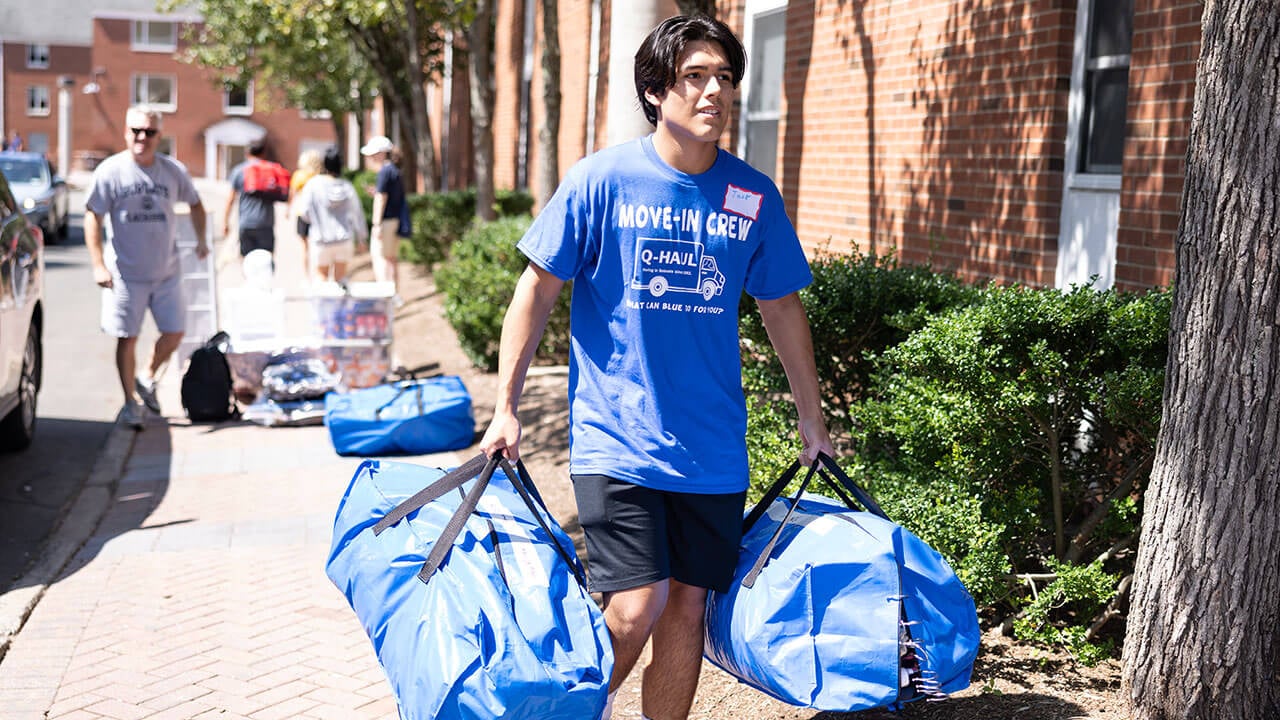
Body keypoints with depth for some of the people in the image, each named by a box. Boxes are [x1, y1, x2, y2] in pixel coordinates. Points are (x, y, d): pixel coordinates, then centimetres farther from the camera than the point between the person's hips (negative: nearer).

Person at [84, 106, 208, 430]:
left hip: (167, 272, 3)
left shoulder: (174, 171, 1)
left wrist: (201, 240, 15)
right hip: (126, 274, -3)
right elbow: (93, 218, -8)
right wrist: (98, 265, -14)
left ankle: (147, 379, 30)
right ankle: (130, 402, 15)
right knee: (127, 339, 2)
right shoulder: (110, 171, -8)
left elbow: (195, 205, 20)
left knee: (174, 333, 5)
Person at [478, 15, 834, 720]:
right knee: (636, 608, -10)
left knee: (689, 605, 8)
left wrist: (813, 423, 19)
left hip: (711, 446, 4)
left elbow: (781, 308, 14)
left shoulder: (753, 196, 2)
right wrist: (504, 409, -3)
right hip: (615, 442, -3)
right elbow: (538, 288, -1)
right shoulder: (601, 179, -7)